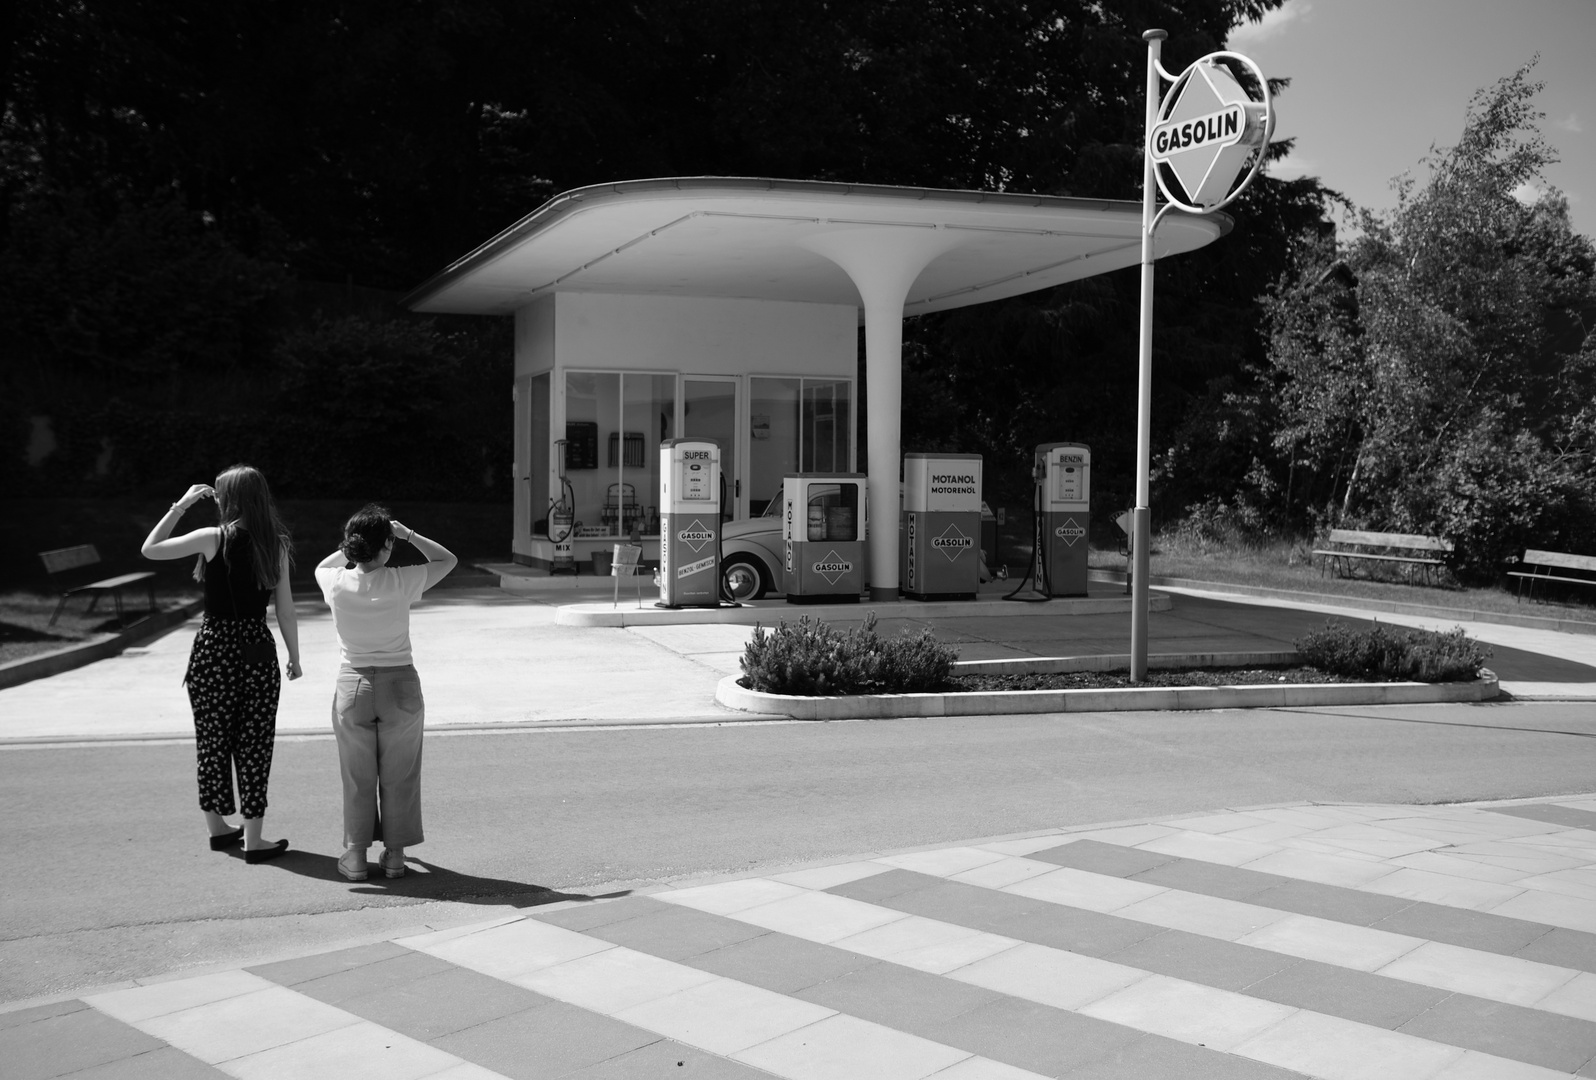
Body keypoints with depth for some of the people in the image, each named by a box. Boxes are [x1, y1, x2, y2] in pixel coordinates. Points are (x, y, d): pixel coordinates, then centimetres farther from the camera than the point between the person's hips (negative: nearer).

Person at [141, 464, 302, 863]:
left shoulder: (213, 539, -8)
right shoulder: (276, 545, -1)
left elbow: (150, 549, 0)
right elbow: (285, 610, 0)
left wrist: (180, 506, 5)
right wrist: (294, 657, 9)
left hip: (213, 648, -1)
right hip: (257, 650, 1)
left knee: (212, 740, 14)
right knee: (254, 743, 6)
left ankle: (218, 828, 26)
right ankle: (252, 838, 6)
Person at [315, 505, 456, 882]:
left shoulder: (336, 583, -9)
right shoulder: (401, 582, -13)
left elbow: (321, 567, 19)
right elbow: (448, 559, 4)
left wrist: (350, 548, 12)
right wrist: (408, 535, 2)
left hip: (353, 685, 1)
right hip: (400, 684, -1)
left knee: (357, 777, 11)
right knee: (398, 776, 11)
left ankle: (356, 856, 15)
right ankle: (395, 854, 16)